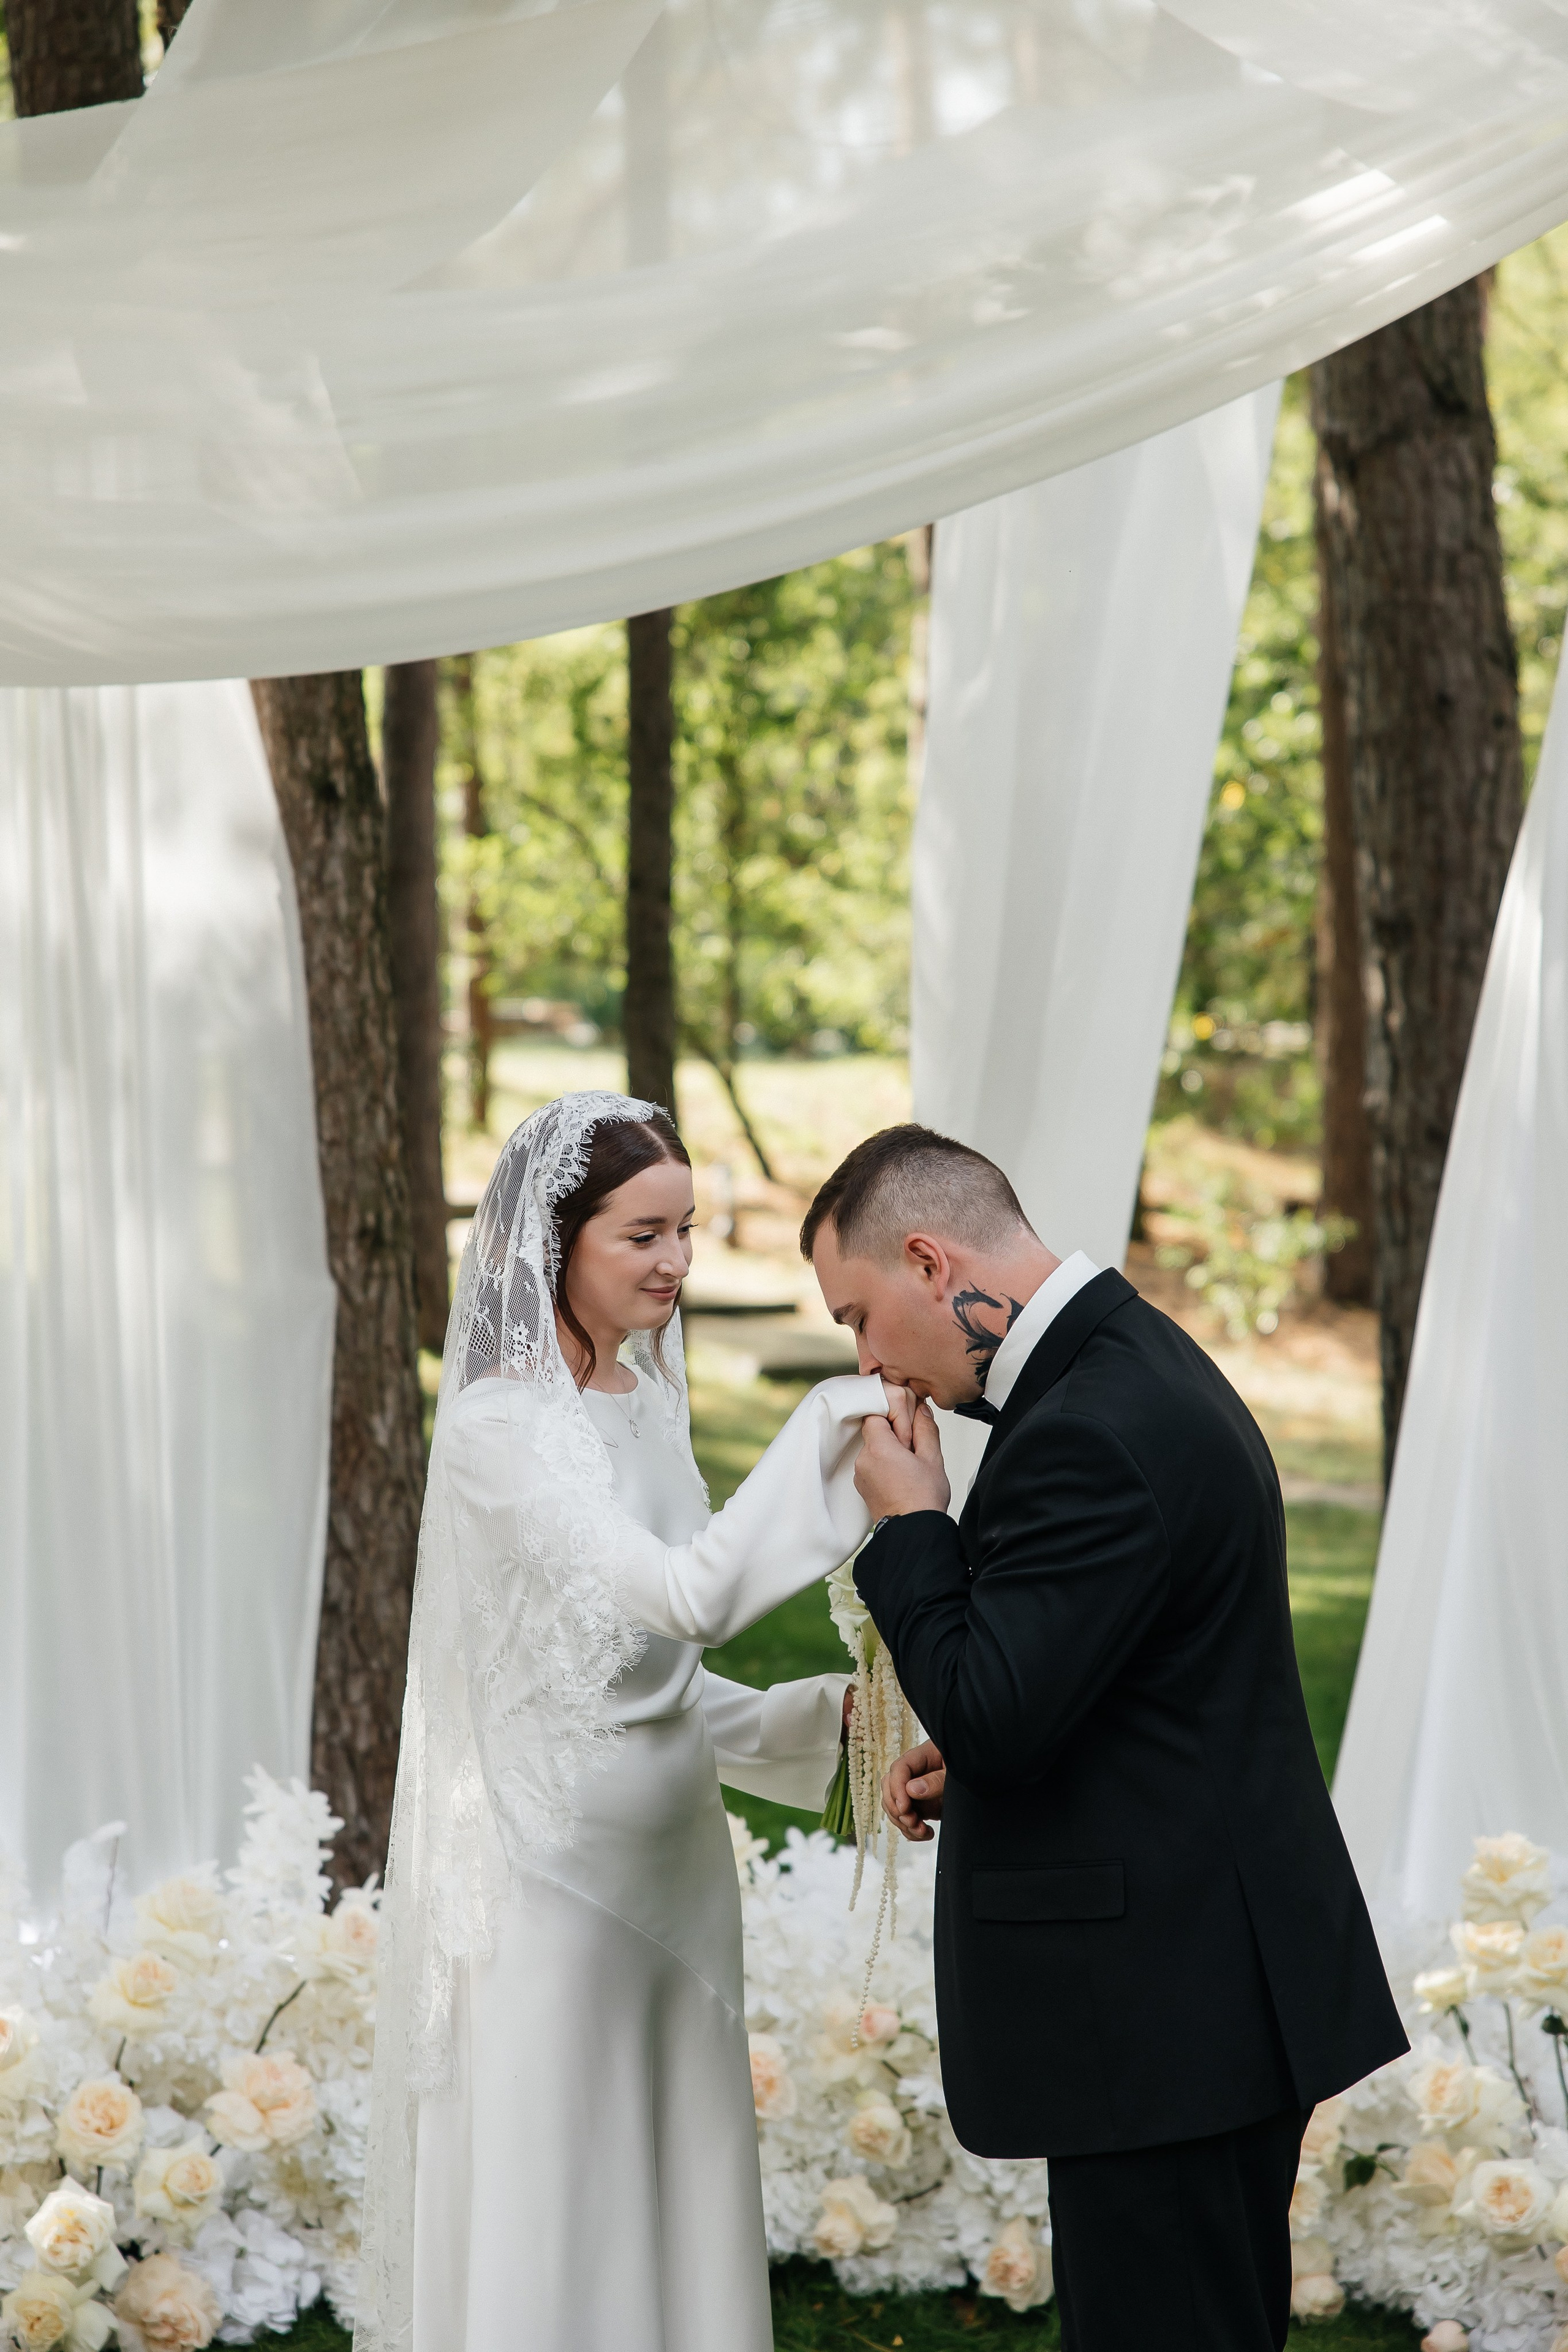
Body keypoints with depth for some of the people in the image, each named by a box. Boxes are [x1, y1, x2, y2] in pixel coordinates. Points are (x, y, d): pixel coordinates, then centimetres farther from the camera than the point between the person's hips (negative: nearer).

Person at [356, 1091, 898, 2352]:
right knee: (544, 2245, 0)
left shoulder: (648, 1405, 10)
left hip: (671, 1871, 8)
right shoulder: (498, 1426, -16)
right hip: (550, 1875, -8)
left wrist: (826, 1715, 3)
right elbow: (689, 1595, -30)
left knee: (673, 2220, 13)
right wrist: (846, 1420, -28)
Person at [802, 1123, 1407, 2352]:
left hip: (1165, 2011, -10)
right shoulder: (1139, 1365, 12)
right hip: (1226, 1979, 10)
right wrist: (972, 1761, 9)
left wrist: (911, 1526, -9)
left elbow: (990, 1719, -22)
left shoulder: (1090, 1432, -21)